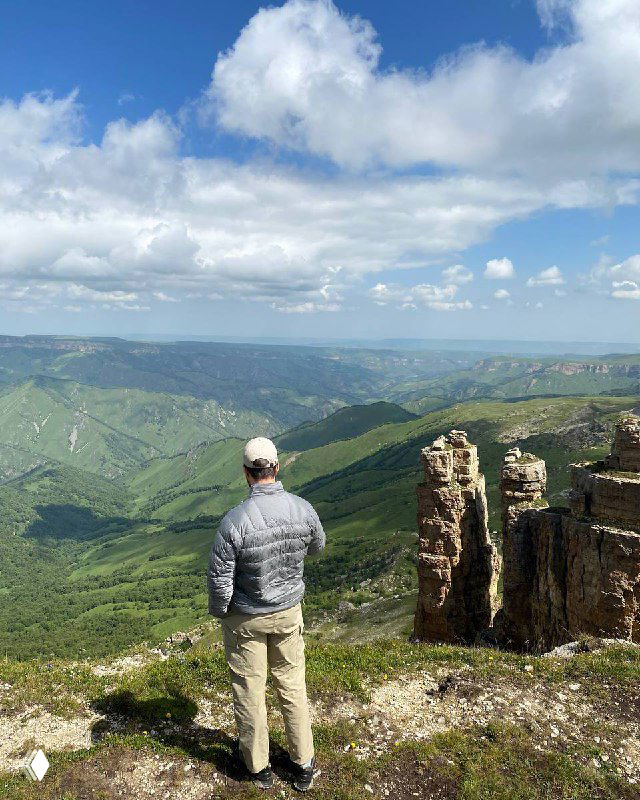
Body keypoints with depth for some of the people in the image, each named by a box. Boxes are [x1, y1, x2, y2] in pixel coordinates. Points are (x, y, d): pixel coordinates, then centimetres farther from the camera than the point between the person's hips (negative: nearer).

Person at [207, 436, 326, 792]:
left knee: (250, 691, 16)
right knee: (293, 687, 19)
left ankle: (259, 768, 34)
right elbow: (317, 546, 6)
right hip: (289, 613, 4)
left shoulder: (235, 520, -27)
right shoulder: (303, 509, -15)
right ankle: (304, 765, 33)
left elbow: (219, 577, -19)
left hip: (246, 619, -3)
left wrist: (219, 612, 0)